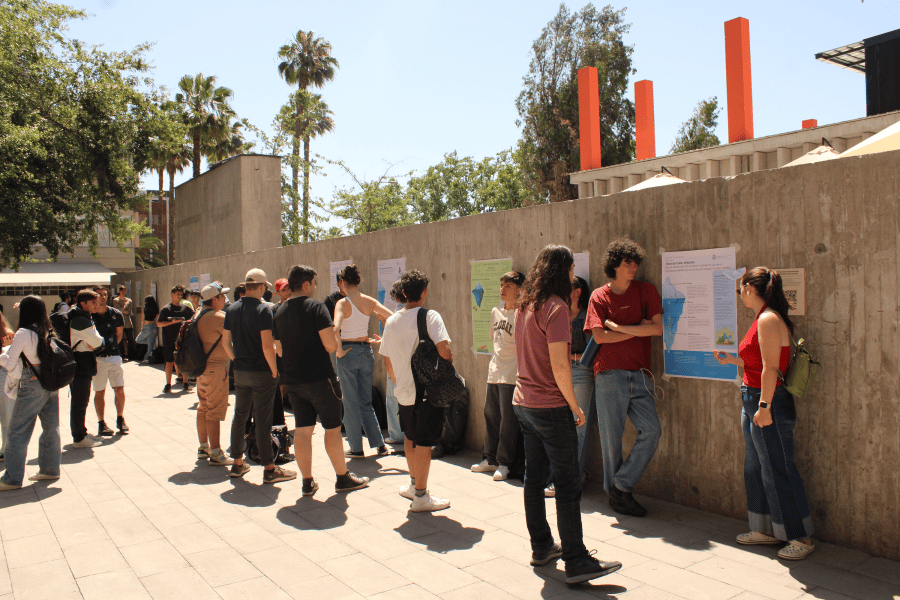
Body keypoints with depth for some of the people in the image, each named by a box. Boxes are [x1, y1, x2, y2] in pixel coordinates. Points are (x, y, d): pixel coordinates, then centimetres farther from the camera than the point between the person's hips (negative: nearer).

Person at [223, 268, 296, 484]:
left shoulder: (232, 309, 6)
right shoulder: (263, 309, -15)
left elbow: (226, 342, 10)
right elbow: (267, 346, -21)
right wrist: (274, 370, -11)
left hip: (240, 372, 7)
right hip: (261, 373, -6)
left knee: (240, 416, 15)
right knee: (262, 421, -1)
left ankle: (238, 464, 25)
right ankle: (269, 468, 7)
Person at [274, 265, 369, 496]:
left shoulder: (280, 311, 9)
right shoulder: (315, 306, -12)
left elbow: (280, 350, 16)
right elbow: (331, 345, -18)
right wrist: (335, 336, 2)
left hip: (292, 380, 6)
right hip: (319, 379, -6)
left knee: (302, 431, 10)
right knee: (332, 429, 6)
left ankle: (307, 482, 15)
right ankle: (343, 477, 16)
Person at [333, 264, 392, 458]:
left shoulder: (343, 303, -12)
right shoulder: (369, 301, 1)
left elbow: (335, 328, -28)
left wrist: (338, 351, -16)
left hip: (348, 353, -5)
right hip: (366, 351, 5)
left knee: (351, 403, 7)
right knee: (366, 402, 16)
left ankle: (356, 448, 15)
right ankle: (380, 445, 16)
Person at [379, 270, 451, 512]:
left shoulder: (391, 321, 6)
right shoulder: (430, 316, -13)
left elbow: (387, 362, 12)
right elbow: (444, 351, -24)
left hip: (403, 391, 6)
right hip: (428, 389, -6)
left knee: (410, 438, 22)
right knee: (424, 443, 2)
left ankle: (414, 484, 38)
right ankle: (420, 496, 11)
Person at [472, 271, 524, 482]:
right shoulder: (496, 311, 11)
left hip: (511, 374, -7)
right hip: (494, 371, 7)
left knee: (508, 419, -1)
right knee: (490, 415, 12)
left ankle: (504, 463, 10)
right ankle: (489, 459, 24)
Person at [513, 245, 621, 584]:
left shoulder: (525, 305, 9)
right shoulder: (556, 307, -16)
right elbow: (559, 366, -21)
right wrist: (575, 406, -11)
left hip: (523, 402, 9)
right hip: (551, 407, -9)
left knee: (535, 477, 15)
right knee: (568, 486, -1)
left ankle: (541, 547, 27)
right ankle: (576, 563, 6)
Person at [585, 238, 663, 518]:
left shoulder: (646, 291, 8)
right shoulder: (599, 296, 3)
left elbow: (658, 328, -4)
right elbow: (599, 336, -9)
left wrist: (618, 326, -6)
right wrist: (638, 329, -5)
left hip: (639, 374, 3)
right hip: (610, 374, -2)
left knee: (652, 430, -6)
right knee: (611, 435, 2)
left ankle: (621, 487, 6)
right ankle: (614, 492, 19)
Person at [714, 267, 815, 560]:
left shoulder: (768, 320, -17)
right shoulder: (762, 320, 12)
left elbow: (770, 369, -22)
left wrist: (764, 406, -23)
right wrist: (733, 360, 26)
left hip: (770, 405, -10)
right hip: (753, 402, 10)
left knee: (777, 471, -1)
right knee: (755, 467, 17)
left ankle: (801, 537, 13)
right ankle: (766, 529, 28)